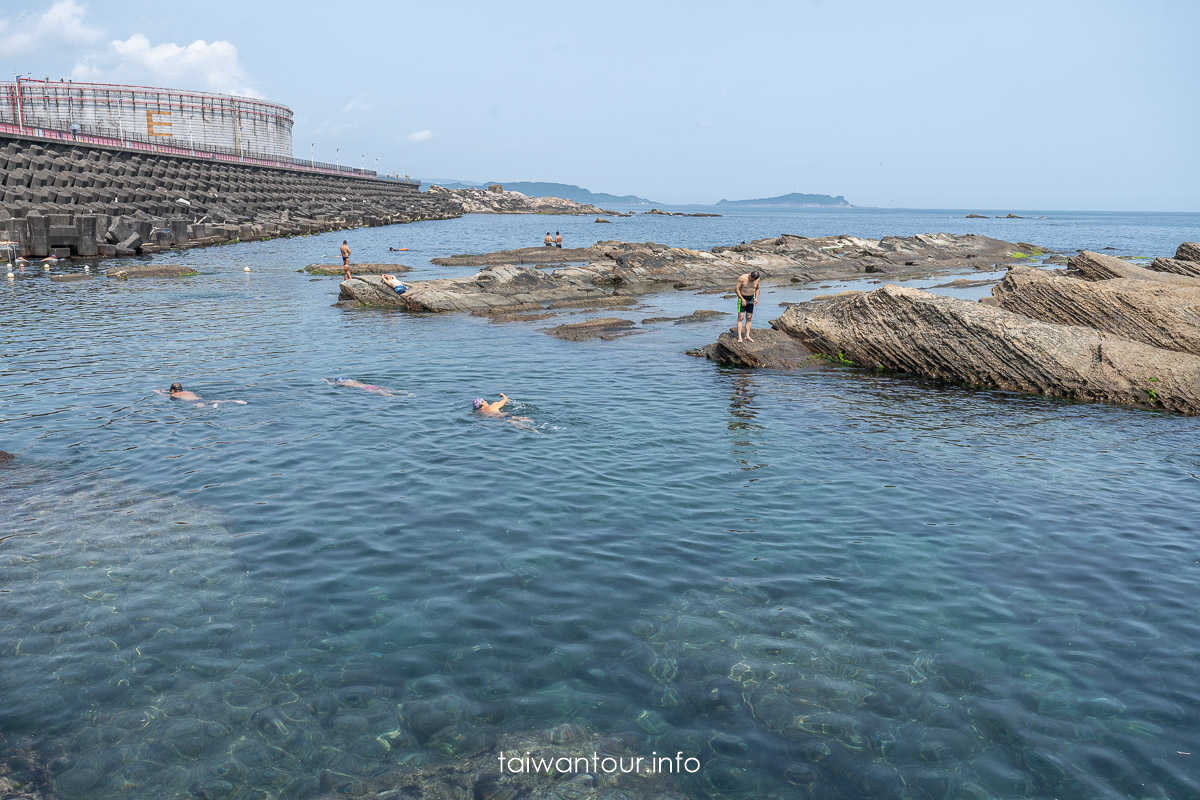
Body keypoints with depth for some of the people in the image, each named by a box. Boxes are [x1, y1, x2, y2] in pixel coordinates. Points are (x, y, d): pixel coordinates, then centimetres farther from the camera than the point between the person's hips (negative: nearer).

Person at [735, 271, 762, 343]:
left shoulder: (757, 279, -6)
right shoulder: (742, 278, -20)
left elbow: (758, 289, 10)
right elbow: (737, 289, -16)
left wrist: (756, 298, -5)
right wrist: (742, 299, -20)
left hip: (751, 299, 5)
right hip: (742, 299, -5)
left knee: (749, 318, 5)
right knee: (740, 317, -10)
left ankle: (747, 336, 10)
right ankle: (739, 337, -13)